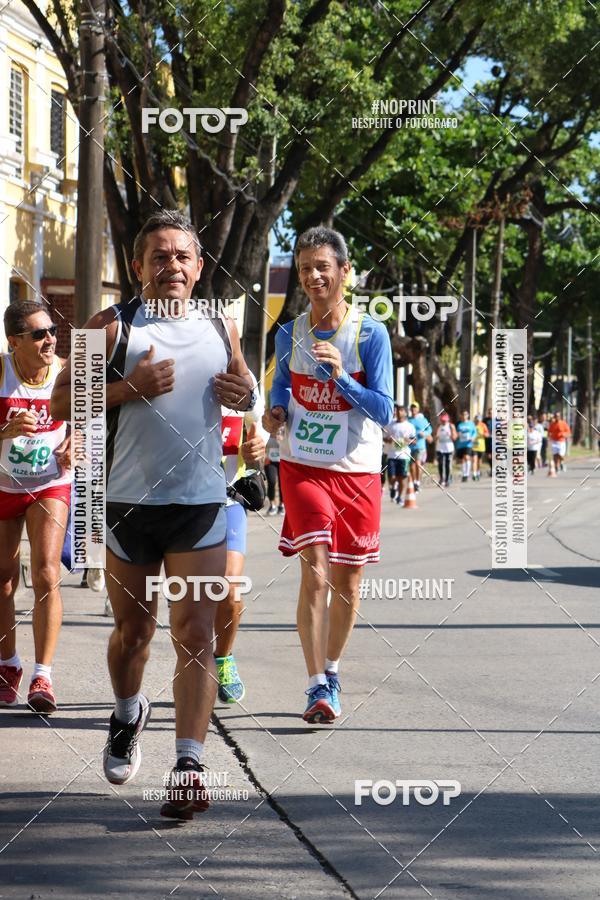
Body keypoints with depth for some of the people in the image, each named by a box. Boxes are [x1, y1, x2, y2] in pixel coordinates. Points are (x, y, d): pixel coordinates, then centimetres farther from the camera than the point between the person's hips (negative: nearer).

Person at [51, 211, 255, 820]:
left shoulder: (220, 327, 9)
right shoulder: (113, 326, -2)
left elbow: (242, 384, 25)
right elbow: (62, 401, -5)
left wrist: (243, 393, 1)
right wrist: (129, 388, -18)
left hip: (201, 502, 1)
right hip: (128, 502, -1)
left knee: (195, 633, -8)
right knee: (132, 628, 12)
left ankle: (188, 765, -10)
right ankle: (128, 715, 42)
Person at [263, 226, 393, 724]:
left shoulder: (371, 333, -7)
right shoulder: (289, 335, 2)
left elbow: (384, 411, -10)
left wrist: (341, 376, -24)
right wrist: (276, 411, -4)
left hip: (357, 472, 0)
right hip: (303, 468, 0)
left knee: (347, 581, 9)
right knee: (315, 571, -15)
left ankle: (332, 671, 30)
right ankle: (318, 686, -15)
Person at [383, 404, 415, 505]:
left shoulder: (409, 426, 6)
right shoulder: (390, 425, 10)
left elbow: (414, 440, 7)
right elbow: (384, 437, 15)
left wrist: (408, 441, -14)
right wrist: (387, 440, -8)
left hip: (404, 454, -1)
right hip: (391, 454, 1)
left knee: (402, 477, 1)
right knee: (391, 477, -7)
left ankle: (400, 497, 15)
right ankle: (393, 487, 24)